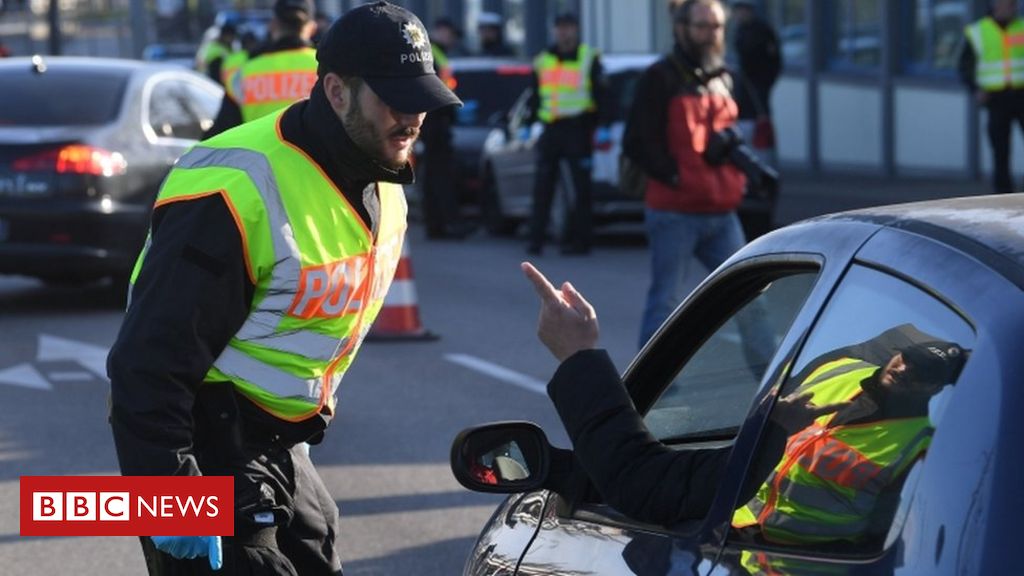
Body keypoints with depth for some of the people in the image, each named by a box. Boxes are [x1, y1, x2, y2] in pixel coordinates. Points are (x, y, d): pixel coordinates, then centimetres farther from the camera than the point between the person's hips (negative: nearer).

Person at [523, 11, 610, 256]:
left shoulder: (589, 59, 0)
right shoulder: (543, 60, 15)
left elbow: (602, 96, -4)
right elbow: (534, 97, 20)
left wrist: (602, 128, -13)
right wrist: (526, 125, 14)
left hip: (578, 130, -4)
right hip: (551, 130, 4)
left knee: (581, 188, -2)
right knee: (542, 186, 0)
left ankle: (579, 239, 2)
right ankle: (536, 238, 2)